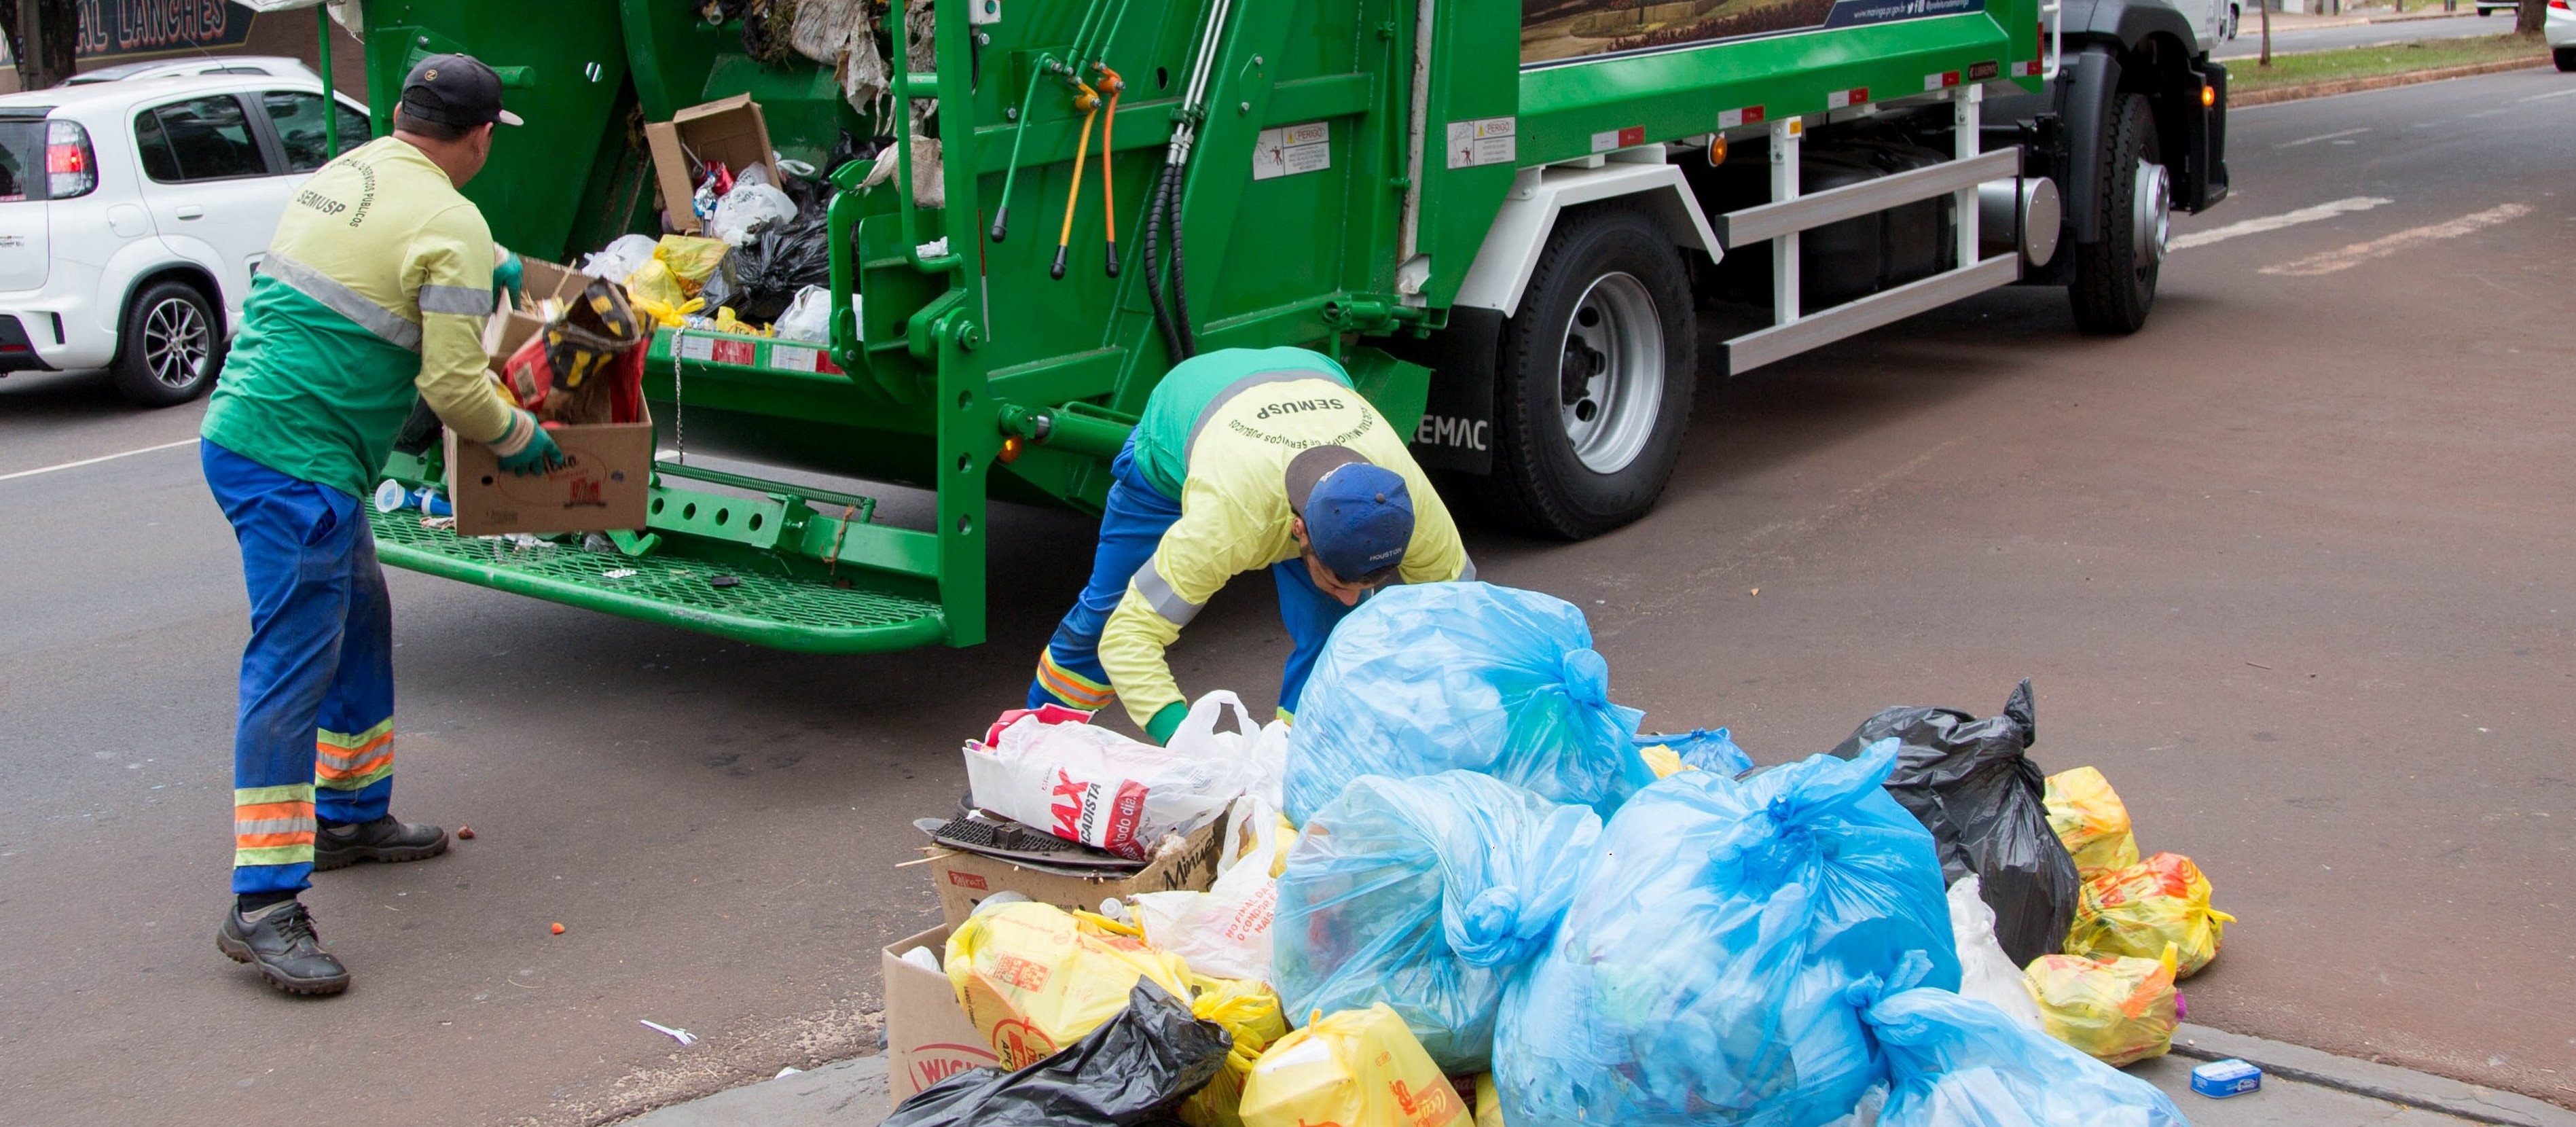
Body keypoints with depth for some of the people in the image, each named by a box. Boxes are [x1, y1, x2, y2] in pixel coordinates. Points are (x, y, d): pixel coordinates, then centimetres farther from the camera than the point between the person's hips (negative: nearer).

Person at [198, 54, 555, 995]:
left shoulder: (341, 175, 14)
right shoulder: (451, 228, -13)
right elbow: (452, 385, -14)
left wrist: (482, 277, 44)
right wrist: (520, 439, 4)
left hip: (243, 431, 10)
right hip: (296, 464, -10)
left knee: (360, 624, 23)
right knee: (291, 669, -9)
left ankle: (350, 815, 37)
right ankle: (262, 905, -8)